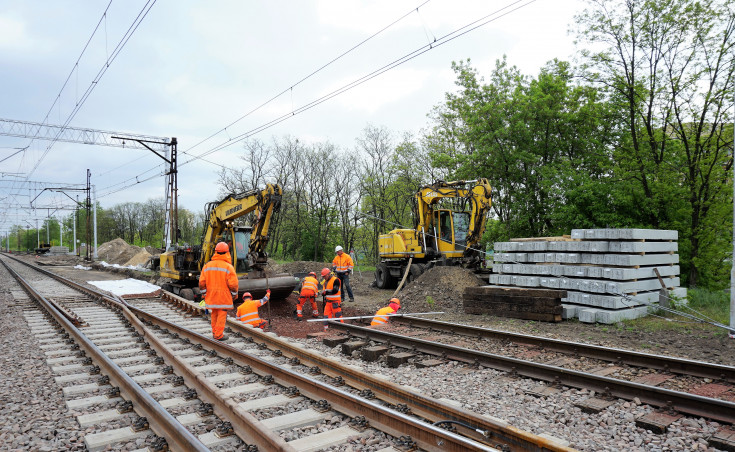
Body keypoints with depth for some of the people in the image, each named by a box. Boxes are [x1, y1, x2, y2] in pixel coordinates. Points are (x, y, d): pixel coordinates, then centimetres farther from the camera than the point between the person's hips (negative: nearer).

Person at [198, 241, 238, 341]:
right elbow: (233, 284, -14)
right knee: (222, 315, 3)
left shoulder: (207, 266, 3)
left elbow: (202, 282, 4)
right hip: (224, 297, -5)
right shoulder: (228, 267, -12)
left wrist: (204, 294, 14)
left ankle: (214, 332, 26)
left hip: (211, 296, 5)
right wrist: (234, 295, 1)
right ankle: (218, 335, 4)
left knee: (214, 314, 17)